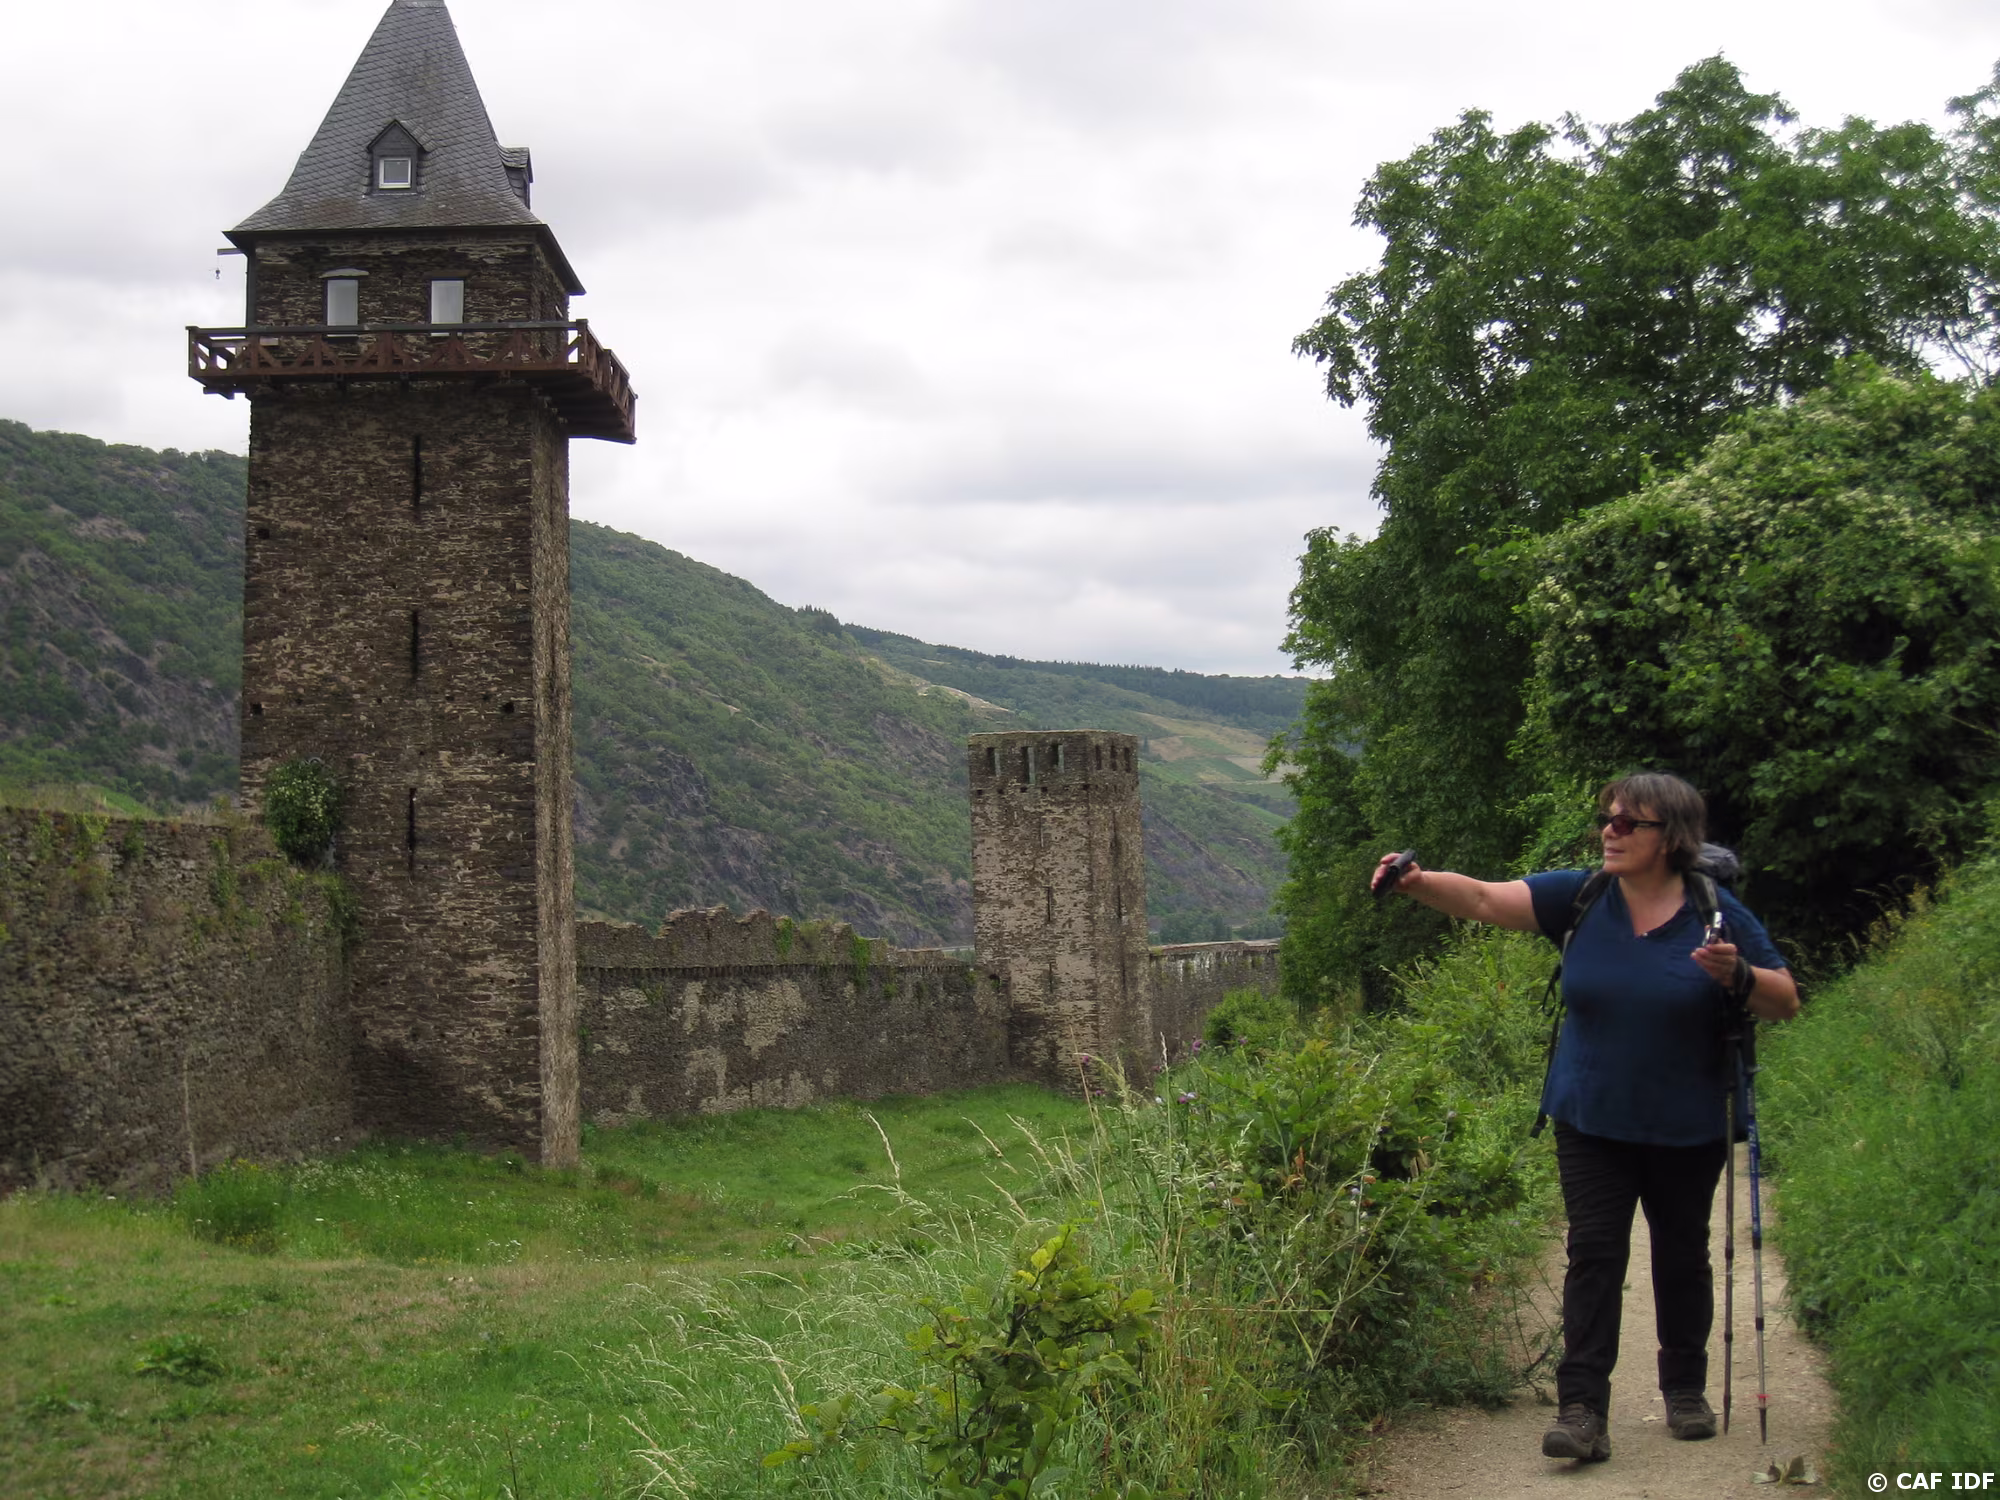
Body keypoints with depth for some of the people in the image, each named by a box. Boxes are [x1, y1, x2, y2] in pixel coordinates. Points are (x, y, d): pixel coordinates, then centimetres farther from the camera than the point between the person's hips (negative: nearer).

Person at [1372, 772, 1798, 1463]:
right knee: (1594, 1252, -6)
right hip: (1592, 1120, 0)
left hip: (1686, 1127, 0)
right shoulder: (1580, 897, -5)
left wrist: (1737, 977, -23)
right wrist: (1417, 883, -34)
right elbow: (1484, 898, -15)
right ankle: (1582, 1411, -7)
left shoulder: (1716, 913, -7)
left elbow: (1786, 1002, -2)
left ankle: (1685, 1389, 33)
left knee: (1681, 1254, 12)